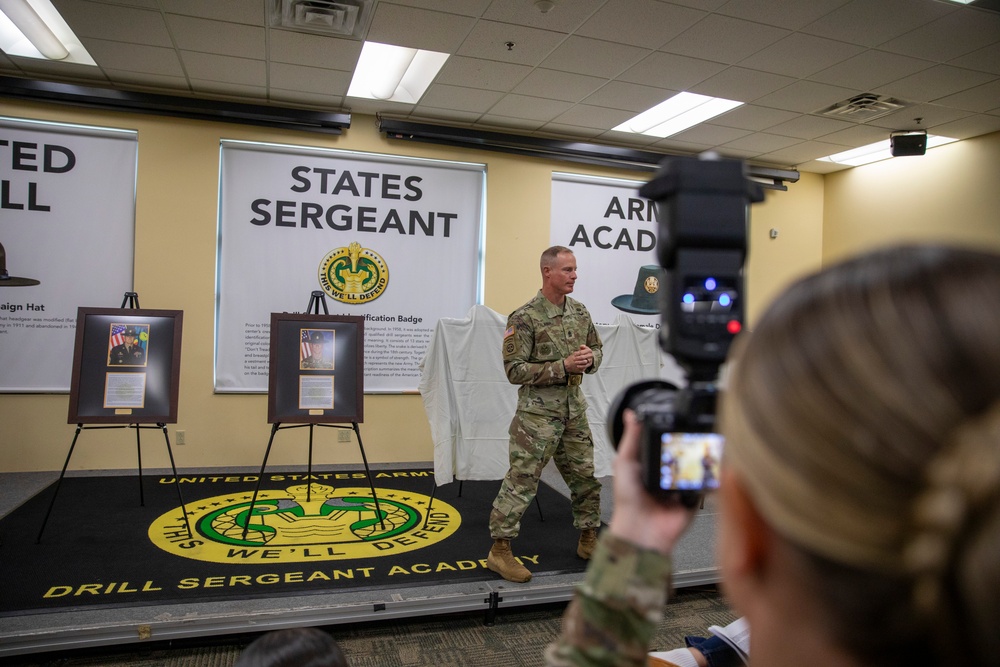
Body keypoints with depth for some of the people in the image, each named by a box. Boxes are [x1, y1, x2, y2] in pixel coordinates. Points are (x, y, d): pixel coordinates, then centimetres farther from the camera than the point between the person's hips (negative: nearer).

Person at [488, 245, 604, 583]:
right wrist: (563, 367, -22)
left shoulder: (579, 312, 7)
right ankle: (500, 551, 8)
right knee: (521, 481, -3)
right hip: (538, 412, -7)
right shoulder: (525, 318, -13)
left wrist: (590, 358, -7)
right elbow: (515, 370, -16)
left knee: (585, 478, 16)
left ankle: (588, 540, 34)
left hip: (574, 409, 7)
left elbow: (597, 349, 18)